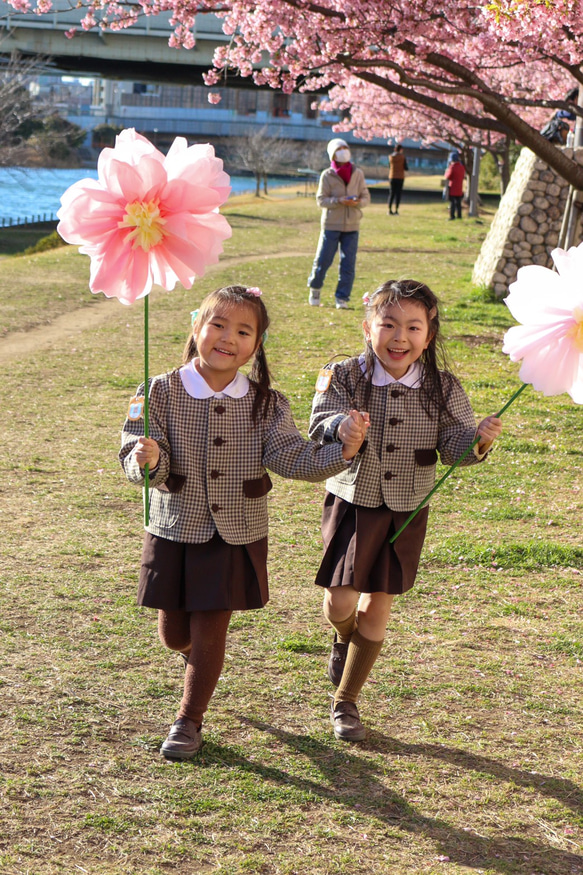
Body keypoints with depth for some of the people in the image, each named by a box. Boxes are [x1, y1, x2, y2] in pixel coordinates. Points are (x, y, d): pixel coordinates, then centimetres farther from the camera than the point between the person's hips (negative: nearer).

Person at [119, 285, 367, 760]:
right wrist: (147, 460, -39)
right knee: (174, 634, 12)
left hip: (236, 536, 0)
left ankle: (189, 719, 25)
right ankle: (197, 657, 49)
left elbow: (293, 457, -12)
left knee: (209, 633, 4)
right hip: (174, 530, 0)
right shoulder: (161, 392, -11)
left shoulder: (265, 404, -6)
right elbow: (137, 459, -15)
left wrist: (341, 452, -28)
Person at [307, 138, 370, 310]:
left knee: (348, 264, 0)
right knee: (323, 260, 0)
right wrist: (340, 201, -21)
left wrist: (358, 202, -15)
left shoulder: (358, 174, 5)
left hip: (351, 226, 2)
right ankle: (314, 289, 24)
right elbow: (321, 200, -6)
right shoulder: (327, 176, -3)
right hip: (331, 224, -2)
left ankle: (342, 298, 8)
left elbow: (366, 198, 7)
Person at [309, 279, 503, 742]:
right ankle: (344, 637, 34)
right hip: (353, 502, -2)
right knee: (340, 603, -7)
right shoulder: (344, 378, -12)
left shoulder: (443, 388, -6)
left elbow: (454, 446, -6)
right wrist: (340, 429, -43)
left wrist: (479, 440, -28)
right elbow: (321, 428, -21)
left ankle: (346, 701, 27)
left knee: (377, 607, 8)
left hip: (406, 512, 2)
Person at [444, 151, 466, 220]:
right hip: (459, 189, 6)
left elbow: (447, 177, -11)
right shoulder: (462, 167, 6)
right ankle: (459, 215, 17)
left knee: (452, 202, -4)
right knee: (458, 203, 13)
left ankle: (452, 216, -7)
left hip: (452, 188, -6)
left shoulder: (452, 167, -15)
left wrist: (447, 171, 6)